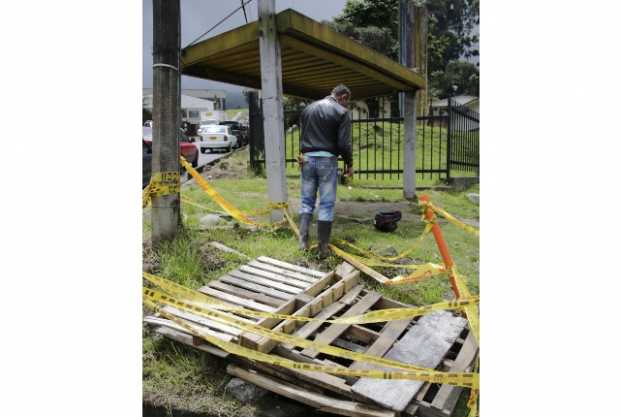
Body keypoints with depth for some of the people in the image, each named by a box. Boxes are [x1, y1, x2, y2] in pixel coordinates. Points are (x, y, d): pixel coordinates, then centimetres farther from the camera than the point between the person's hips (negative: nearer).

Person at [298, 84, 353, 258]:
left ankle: (303, 241, 7)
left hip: (307, 159, 5)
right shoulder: (342, 112, -4)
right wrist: (349, 163, 4)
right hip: (327, 161, -4)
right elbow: (344, 143, -9)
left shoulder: (308, 108, 13)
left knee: (306, 201, 13)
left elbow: (303, 136, 14)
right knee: (326, 204, 1)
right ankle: (323, 248, 5)